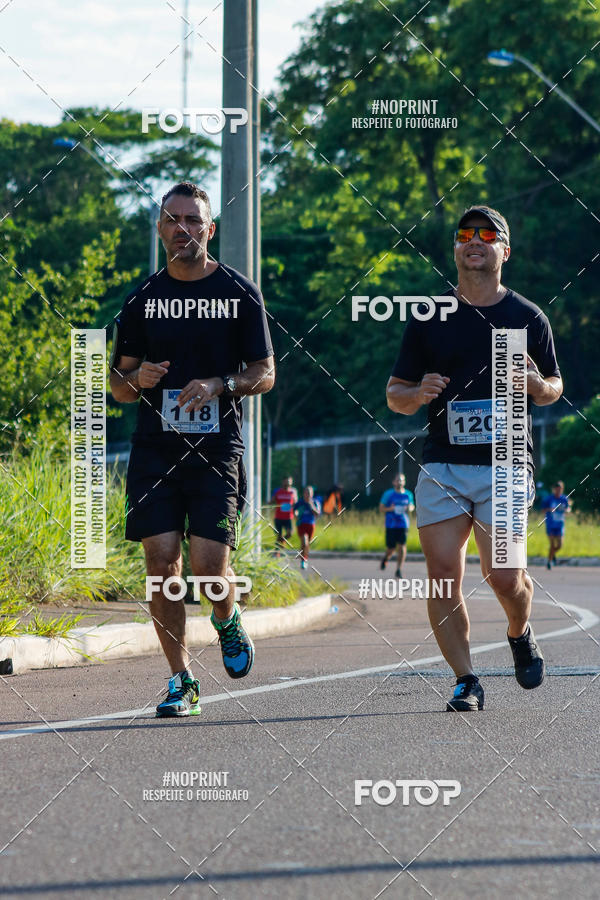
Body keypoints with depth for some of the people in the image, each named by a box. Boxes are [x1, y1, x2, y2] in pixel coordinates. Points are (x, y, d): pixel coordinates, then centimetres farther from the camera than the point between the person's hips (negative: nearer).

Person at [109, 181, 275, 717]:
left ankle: (228, 619, 23)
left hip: (217, 449, -2)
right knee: (162, 562, -6)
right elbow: (119, 386, 14)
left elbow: (265, 374, 5)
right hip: (155, 447, 2)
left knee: (208, 565, -12)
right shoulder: (144, 298, 10)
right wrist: (136, 380, -10)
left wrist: (221, 385, -14)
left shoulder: (240, 293, 4)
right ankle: (182, 681, 6)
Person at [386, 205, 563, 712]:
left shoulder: (528, 318, 8)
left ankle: (520, 634, 24)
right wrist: (418, 394, -11)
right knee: (443, 576, -7)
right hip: (442, 466, 1)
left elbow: (553, 387, 17)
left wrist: (537, 386, -7)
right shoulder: (428, 319, 9)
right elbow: (395, 394, 12)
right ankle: (466, 682, 2)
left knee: (502, 575, -9)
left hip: (505, 465, -1)